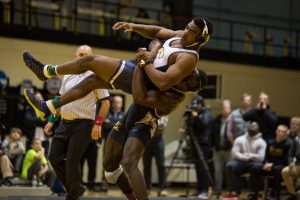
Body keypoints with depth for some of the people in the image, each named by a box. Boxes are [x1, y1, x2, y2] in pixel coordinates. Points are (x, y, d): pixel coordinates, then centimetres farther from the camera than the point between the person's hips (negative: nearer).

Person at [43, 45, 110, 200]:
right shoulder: (67, 76, 13)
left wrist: (98, 123, -16)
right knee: (54, 157, 3)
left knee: (72, 161, -8)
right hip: (64, 123, 6)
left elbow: (105, 102, -7)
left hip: (83, 124, -6)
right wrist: (51, 120, 17)